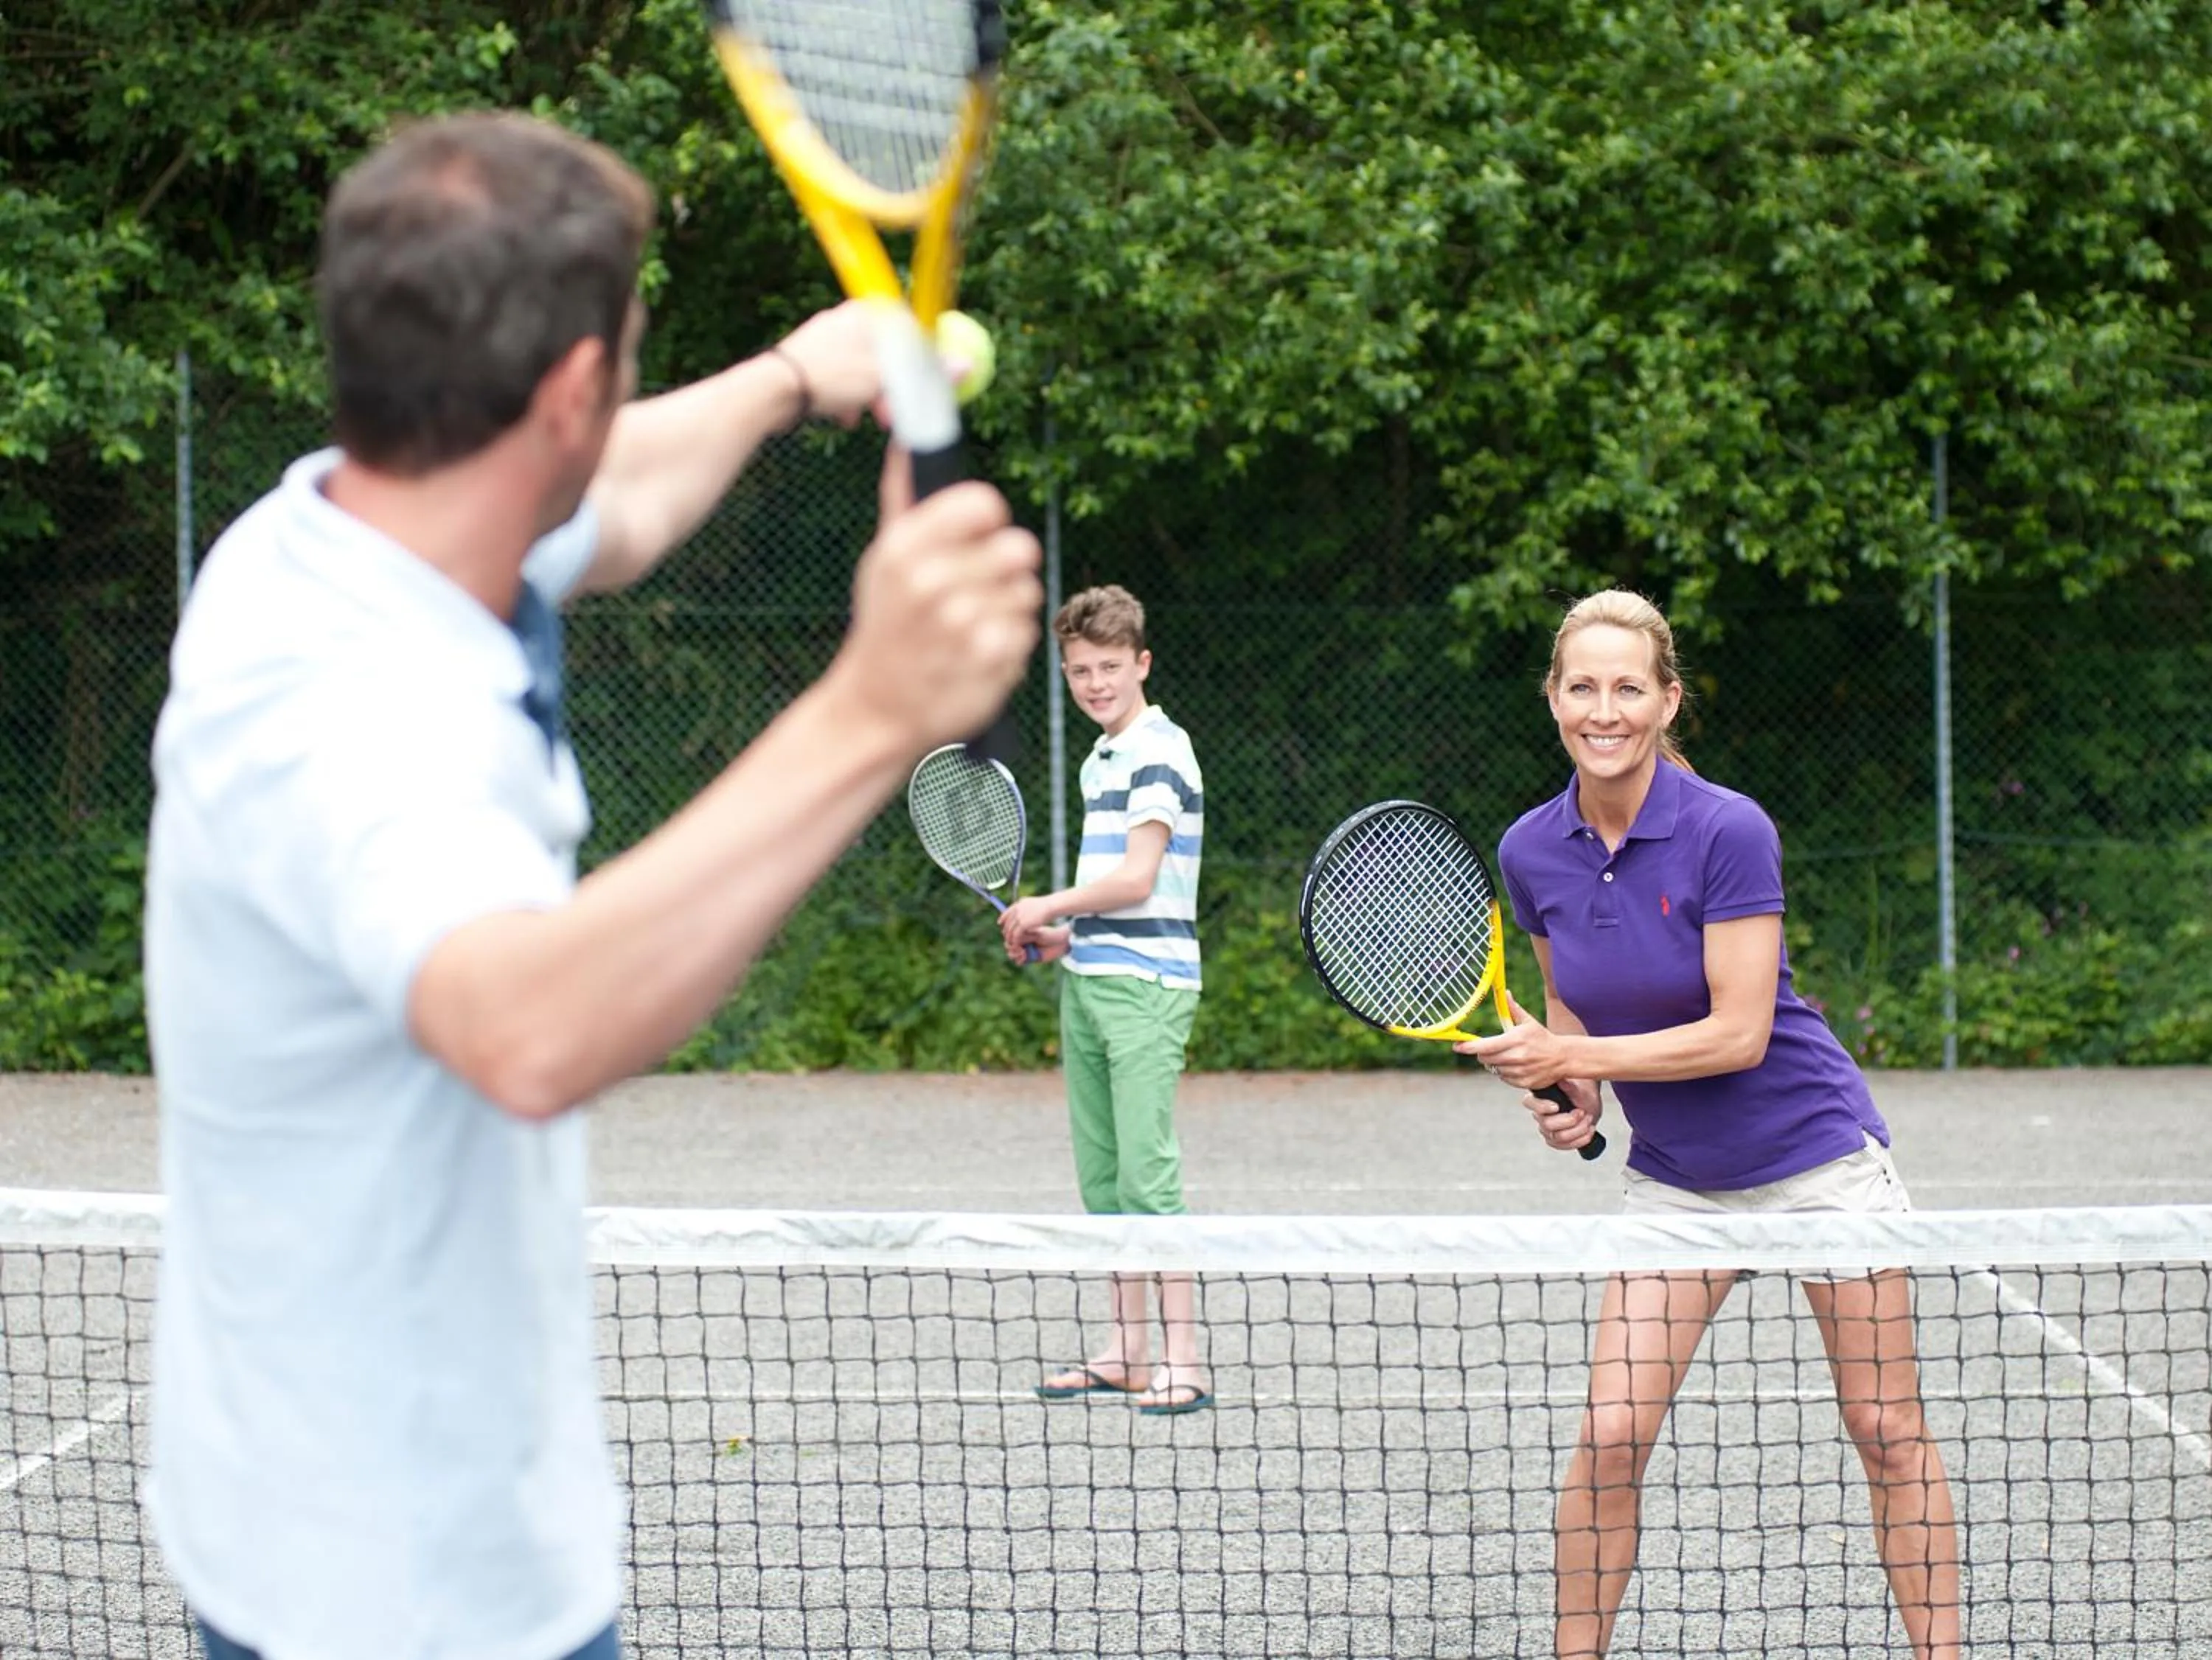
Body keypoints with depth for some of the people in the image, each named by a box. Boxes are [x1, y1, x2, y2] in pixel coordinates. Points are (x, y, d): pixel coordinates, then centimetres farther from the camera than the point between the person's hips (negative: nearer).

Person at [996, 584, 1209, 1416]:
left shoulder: (1158, 752, -10)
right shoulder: (1101, 760, 18)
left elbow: (1137, 880, -18)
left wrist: (1049, 906, -7)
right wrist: (1063, 936, 11)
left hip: (1145, 984, -9)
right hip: (1088, 982, 9)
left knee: (1148, 1172, -11)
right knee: (1102, 1173, 10)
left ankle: (1183, 1360, -10)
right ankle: (1128, 1351, 15)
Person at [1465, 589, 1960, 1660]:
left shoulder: (1729, 831, -20)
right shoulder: (1531, 852, -5)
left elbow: (1738, 1032, -22)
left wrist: (1575, 1059, -22)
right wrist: (1571, 1094, -8)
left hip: (1817, 1156, -4)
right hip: (1675, 1180, 4)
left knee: (1888, 1432, 2)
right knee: (1610, 1438, -6)